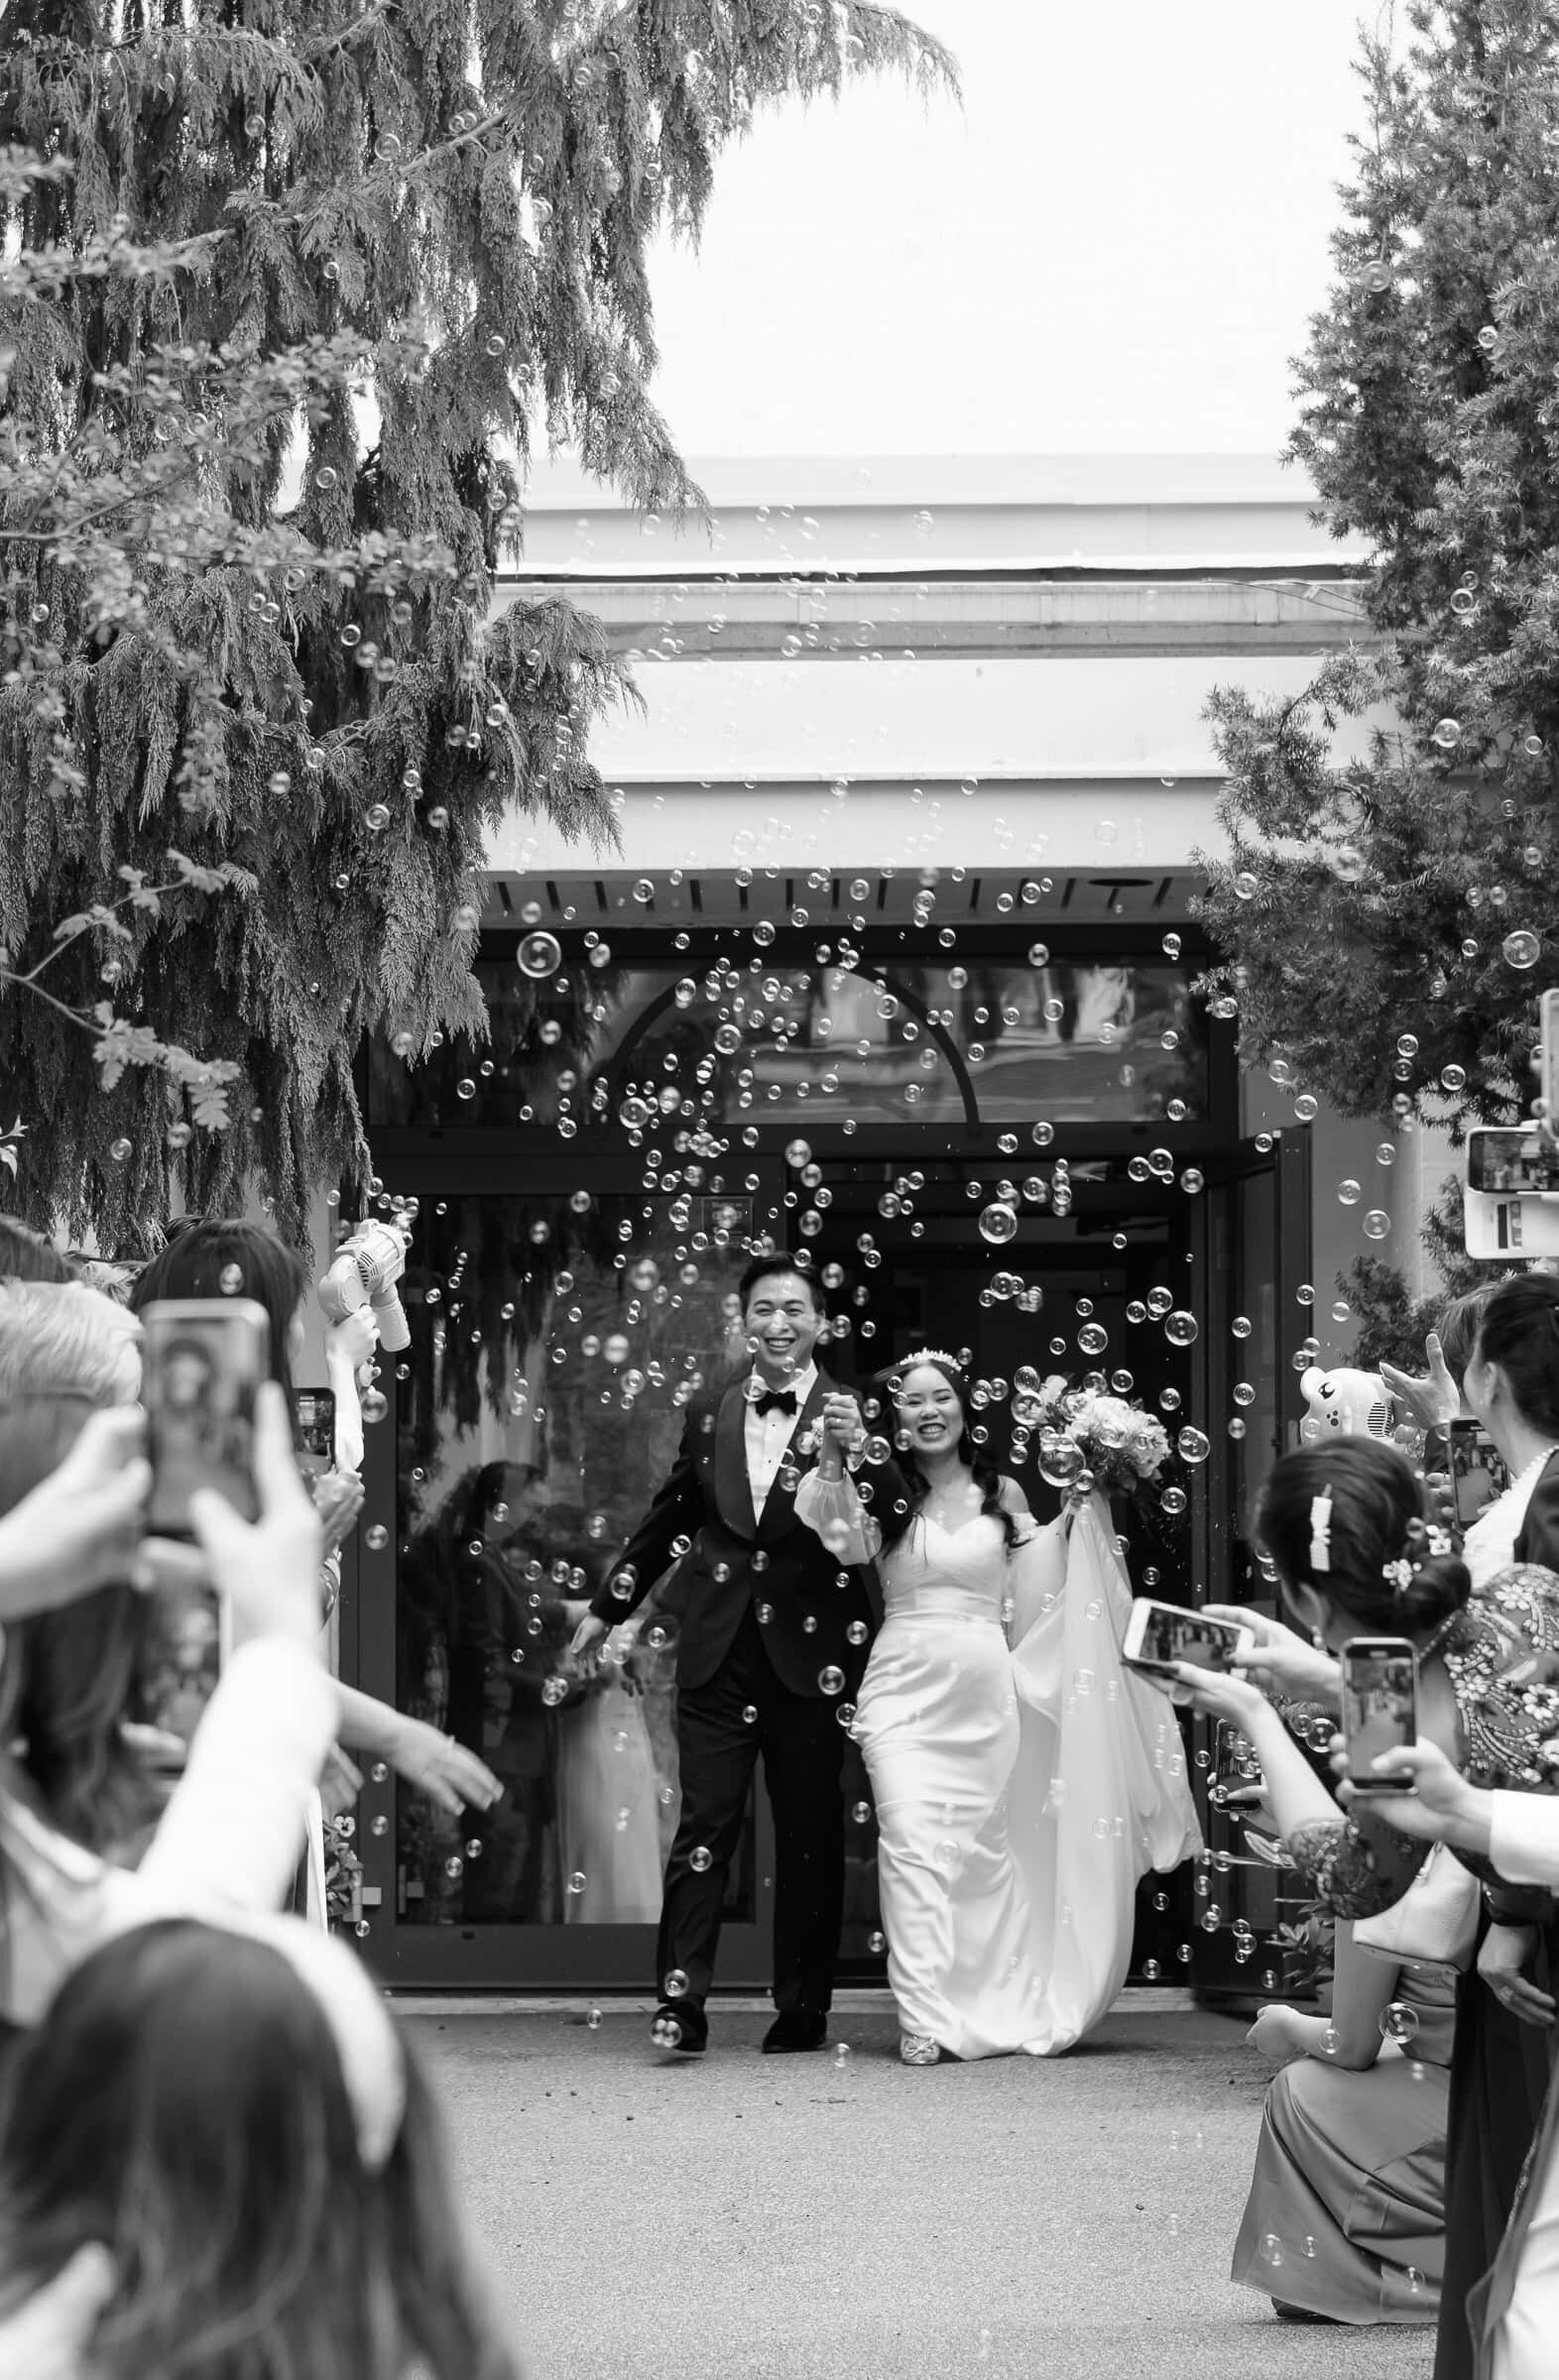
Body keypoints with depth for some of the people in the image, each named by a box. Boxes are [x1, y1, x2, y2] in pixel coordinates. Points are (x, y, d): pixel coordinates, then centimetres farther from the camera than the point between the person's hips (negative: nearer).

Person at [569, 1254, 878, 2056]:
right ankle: (681, 1999, -7)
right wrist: (607, 1607, 28)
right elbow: (670, 1516, 23)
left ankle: (803, 2007, 13)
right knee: (705, 1820, -4)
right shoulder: (708, 1413, 10)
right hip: (718, 1648, 2)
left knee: (810, 1829, 5)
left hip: (810, 1651, -2)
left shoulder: (854, 1417, 0)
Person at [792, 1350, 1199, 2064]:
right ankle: (924, 2019, -17)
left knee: (986, 1846, 7)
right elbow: (849, 1542, -17)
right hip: (905, 1684, -2)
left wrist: (1083, 1515, 5)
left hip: (985, 1690, 2)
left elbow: (1039, 1592, 11)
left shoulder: (1002, 1496, 10)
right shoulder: (886, 1494, 4)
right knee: (912, 1840, -14)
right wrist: (835, 1457, -31)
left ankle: (996, 2008, 20)